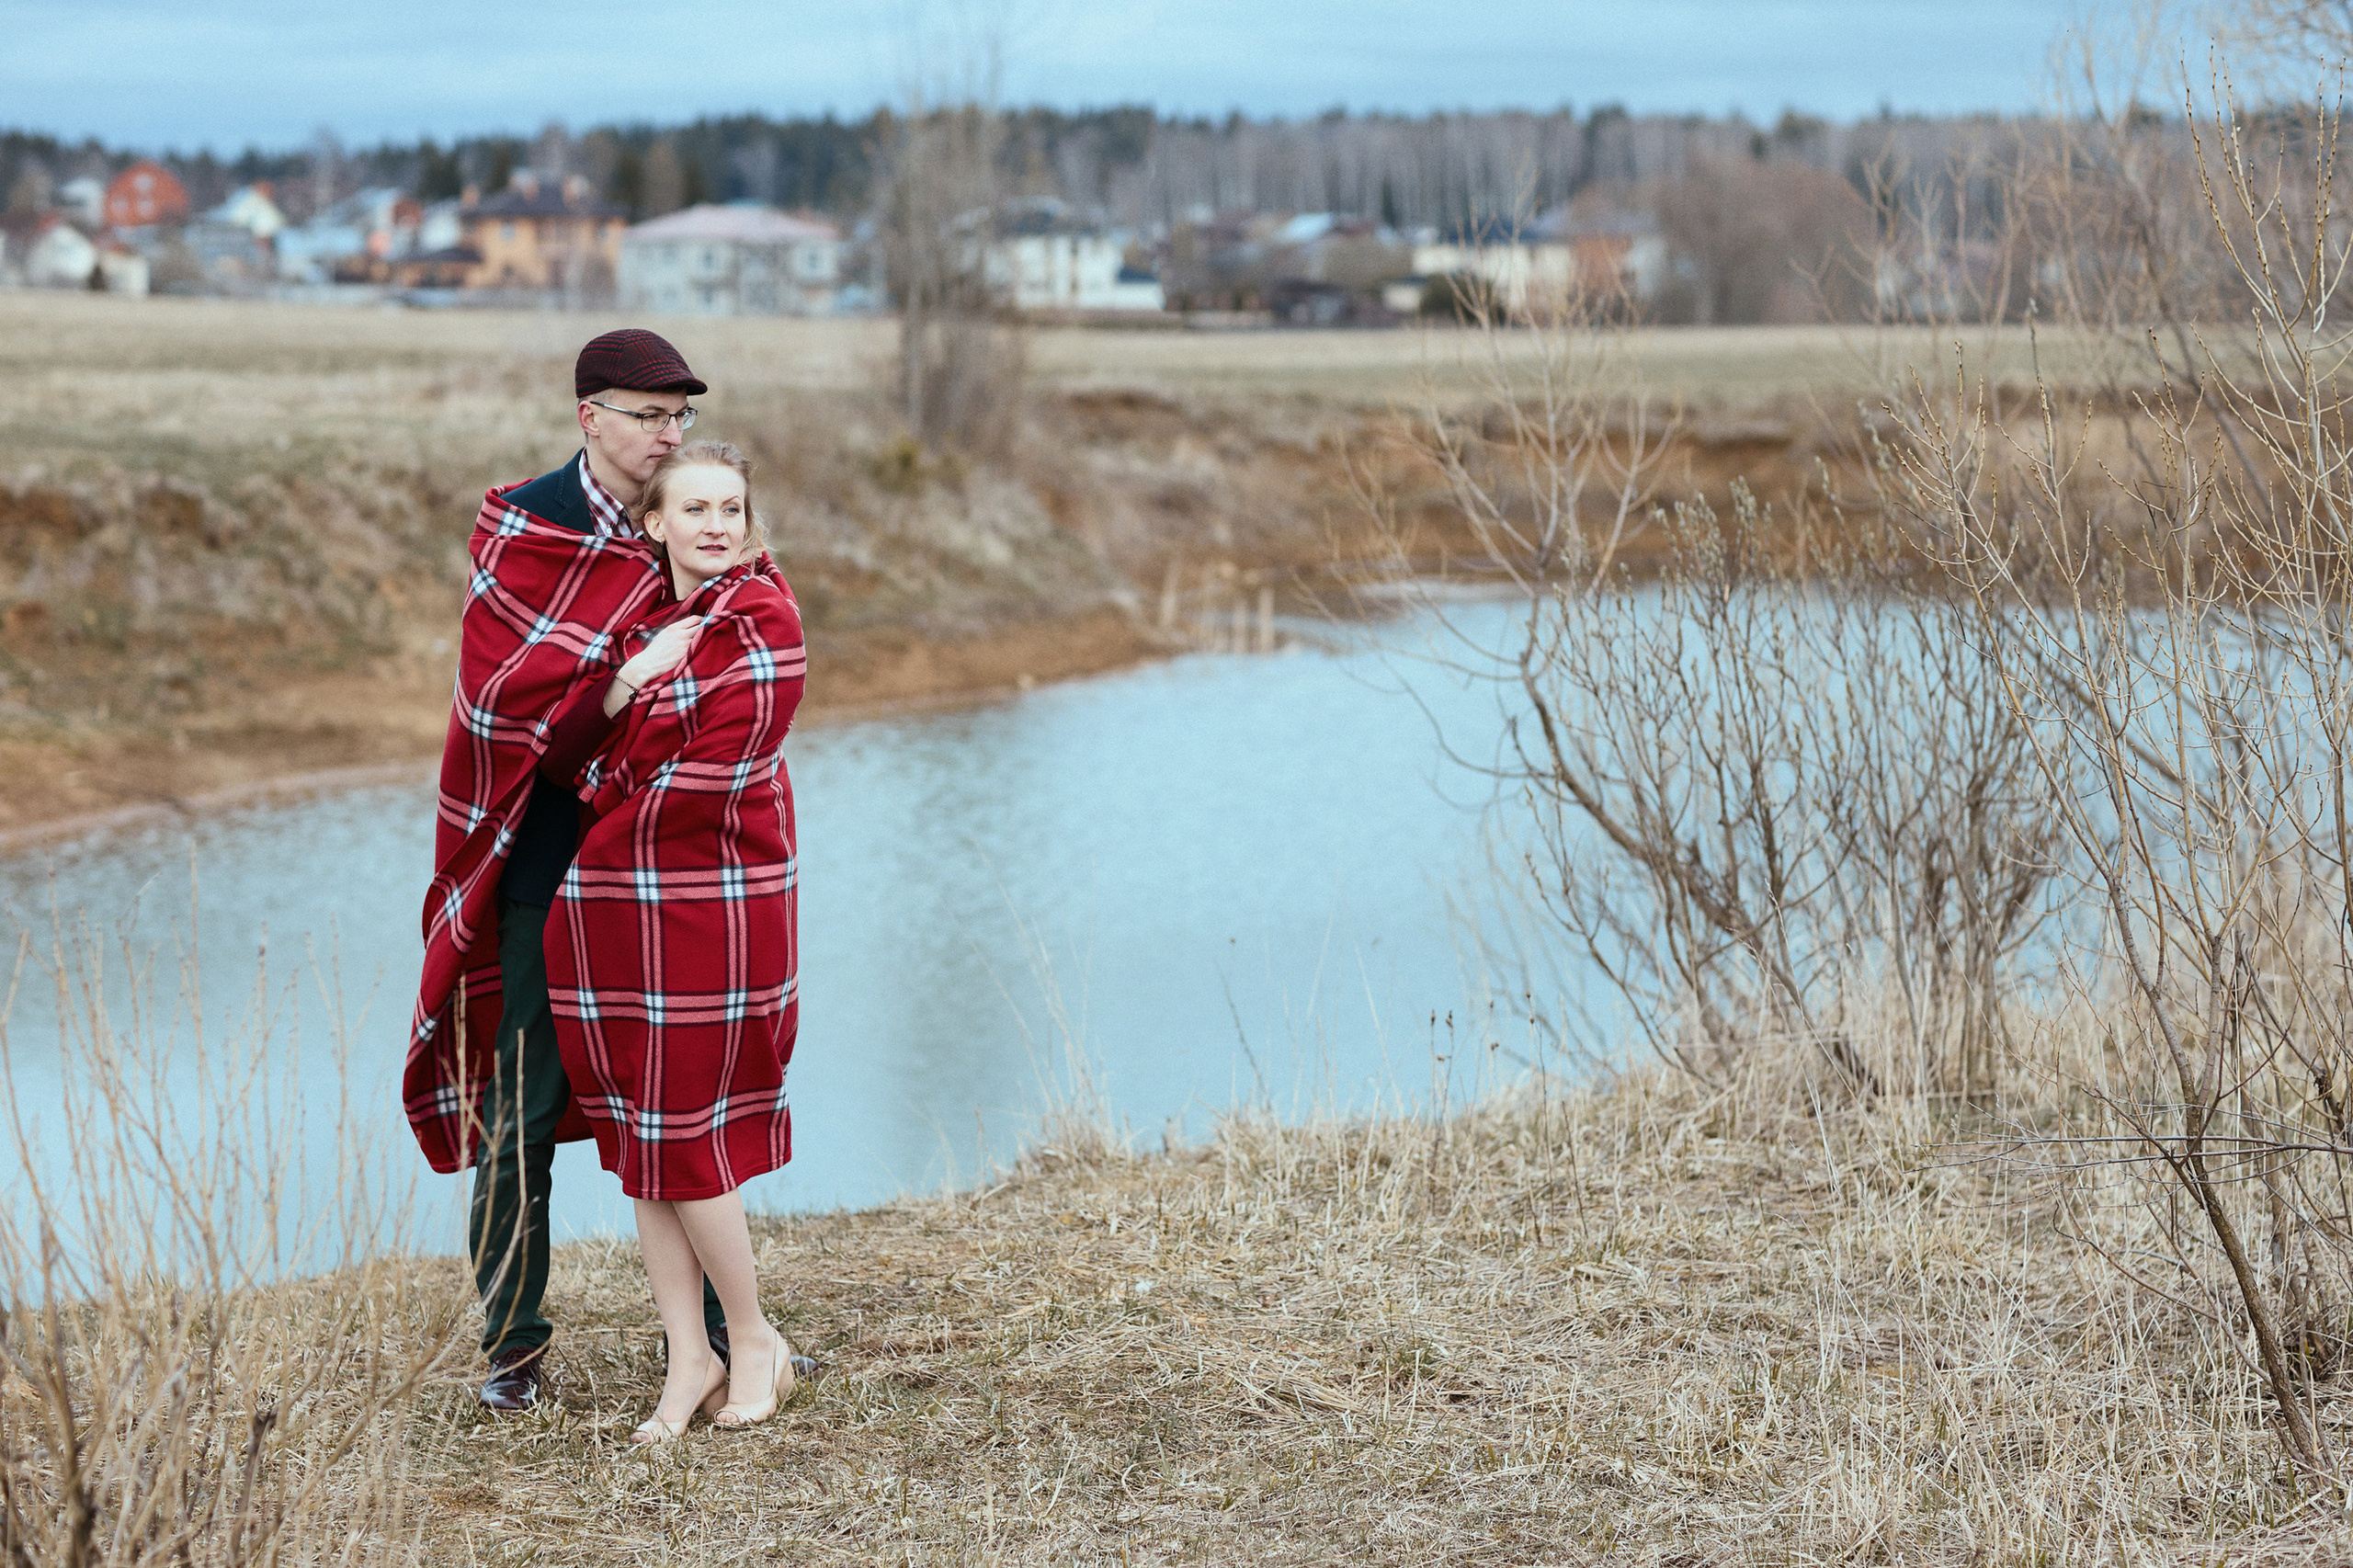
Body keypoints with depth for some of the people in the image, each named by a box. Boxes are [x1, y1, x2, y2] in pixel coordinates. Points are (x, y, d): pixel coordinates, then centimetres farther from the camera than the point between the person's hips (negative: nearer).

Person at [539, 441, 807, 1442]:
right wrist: (625, 682, -14)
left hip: (711, 901, -6)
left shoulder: (761, 620, -8)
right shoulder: (638, 618, 11)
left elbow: (708, 779, -14)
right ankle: (687, 1359, 16)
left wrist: (609, 802, 1)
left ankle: (756, 1344, 16)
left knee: (683, 1134, -2)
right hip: (610, 910, 6)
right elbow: (561, 756, 2)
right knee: (634, 1133, 7)